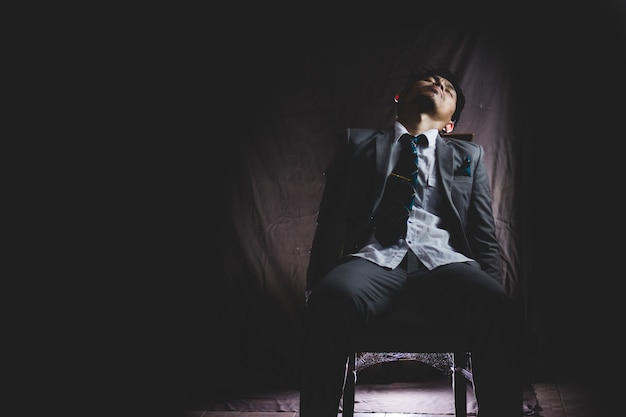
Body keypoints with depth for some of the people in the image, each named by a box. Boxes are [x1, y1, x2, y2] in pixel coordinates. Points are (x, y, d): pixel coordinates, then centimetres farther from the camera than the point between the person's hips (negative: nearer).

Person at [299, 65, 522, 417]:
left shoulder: (470, 155, 28)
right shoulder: (359, 142, 24)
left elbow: (485, 237, 19)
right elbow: (332, 220, 15)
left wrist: (494, 292, -1)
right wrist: (317, 286, -2)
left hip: (444, 260, 1)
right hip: (375, 258, -1)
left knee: (496, 308, -34)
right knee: (332, 298, -37)